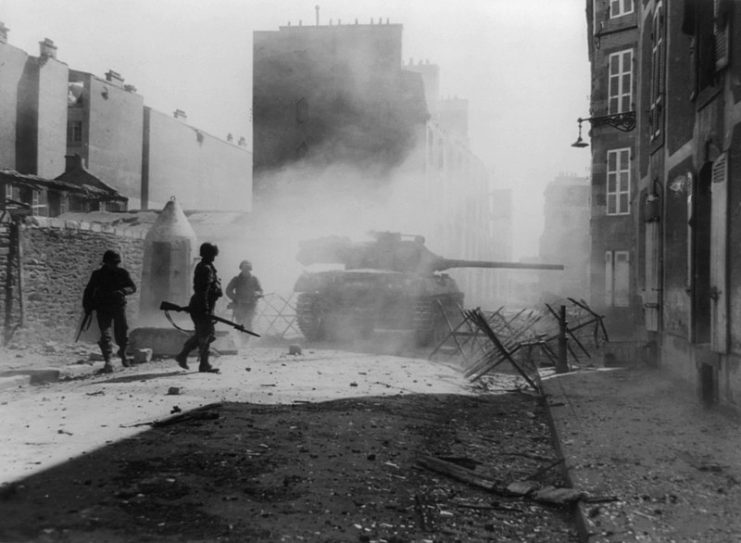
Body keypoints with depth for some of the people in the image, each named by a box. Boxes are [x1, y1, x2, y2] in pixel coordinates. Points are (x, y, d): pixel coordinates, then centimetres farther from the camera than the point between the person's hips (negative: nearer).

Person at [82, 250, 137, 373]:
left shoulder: (122, 273, 1)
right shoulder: (98, 275, -1)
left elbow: (133, 287, -5)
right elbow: (88, 292, 7)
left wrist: (123, 291, -26)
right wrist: (87, 308, 1)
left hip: (119, 307, 1)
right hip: (103, 308, -1)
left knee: (122, 333, 1)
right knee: (105, 335, -11)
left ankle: (122, 352, 31)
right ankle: (107, 362, -10)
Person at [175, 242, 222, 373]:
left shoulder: (202, 267, 17)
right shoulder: (206, 269, -15)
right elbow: (203, 291, -22)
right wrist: (206, 309, -24)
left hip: (198, 307, 10)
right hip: (202, 308, -10)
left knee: (201, 334, 15)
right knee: (206, 335, -5)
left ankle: (182, 356, 17)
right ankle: (204, 365, 0)